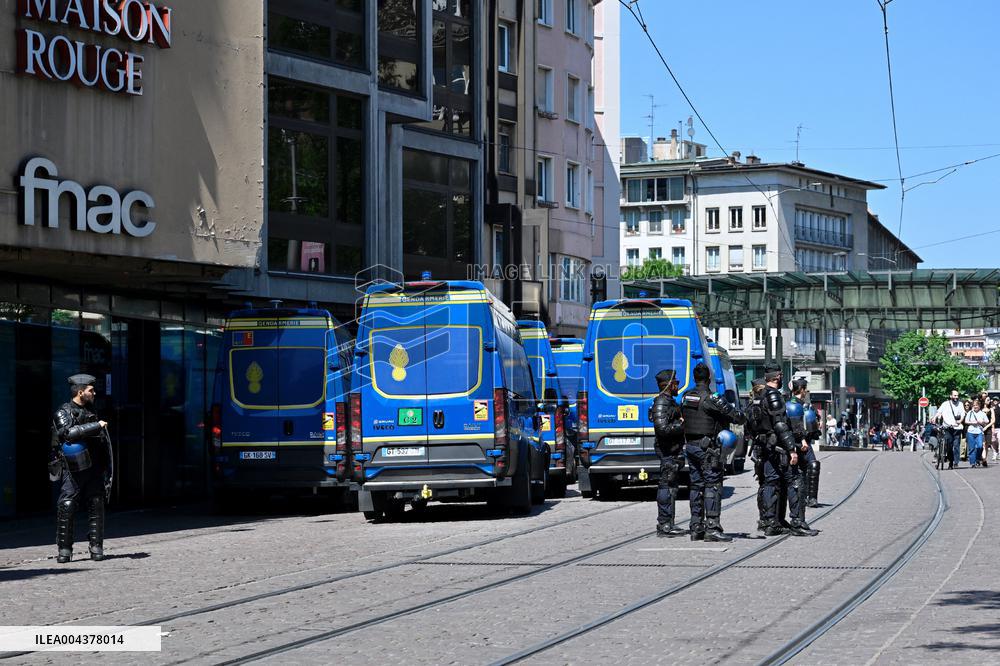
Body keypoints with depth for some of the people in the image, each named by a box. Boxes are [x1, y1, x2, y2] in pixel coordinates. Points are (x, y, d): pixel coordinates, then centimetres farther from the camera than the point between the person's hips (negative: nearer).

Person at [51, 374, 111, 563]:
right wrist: (96, 426, -21)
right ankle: (64, 550, -3)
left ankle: (96, 547, 5)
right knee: (66, 507, -9)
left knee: (96, 506, 1)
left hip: (94, 467, 5)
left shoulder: (90, 412, 17)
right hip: (73, 468, -5)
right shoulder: (63, 413, -4)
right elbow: (69, 432, -24)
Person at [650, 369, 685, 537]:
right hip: (668, 451, -11)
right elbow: (663, 428, -25)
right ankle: (664, 526, -8)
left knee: (670, 487, 13)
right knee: (667, 487, -9)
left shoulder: (670, 402, 18)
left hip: (674, 451, 11)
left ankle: (667, 525, 19)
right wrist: (683, 426, -19)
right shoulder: (661, 403, -15)